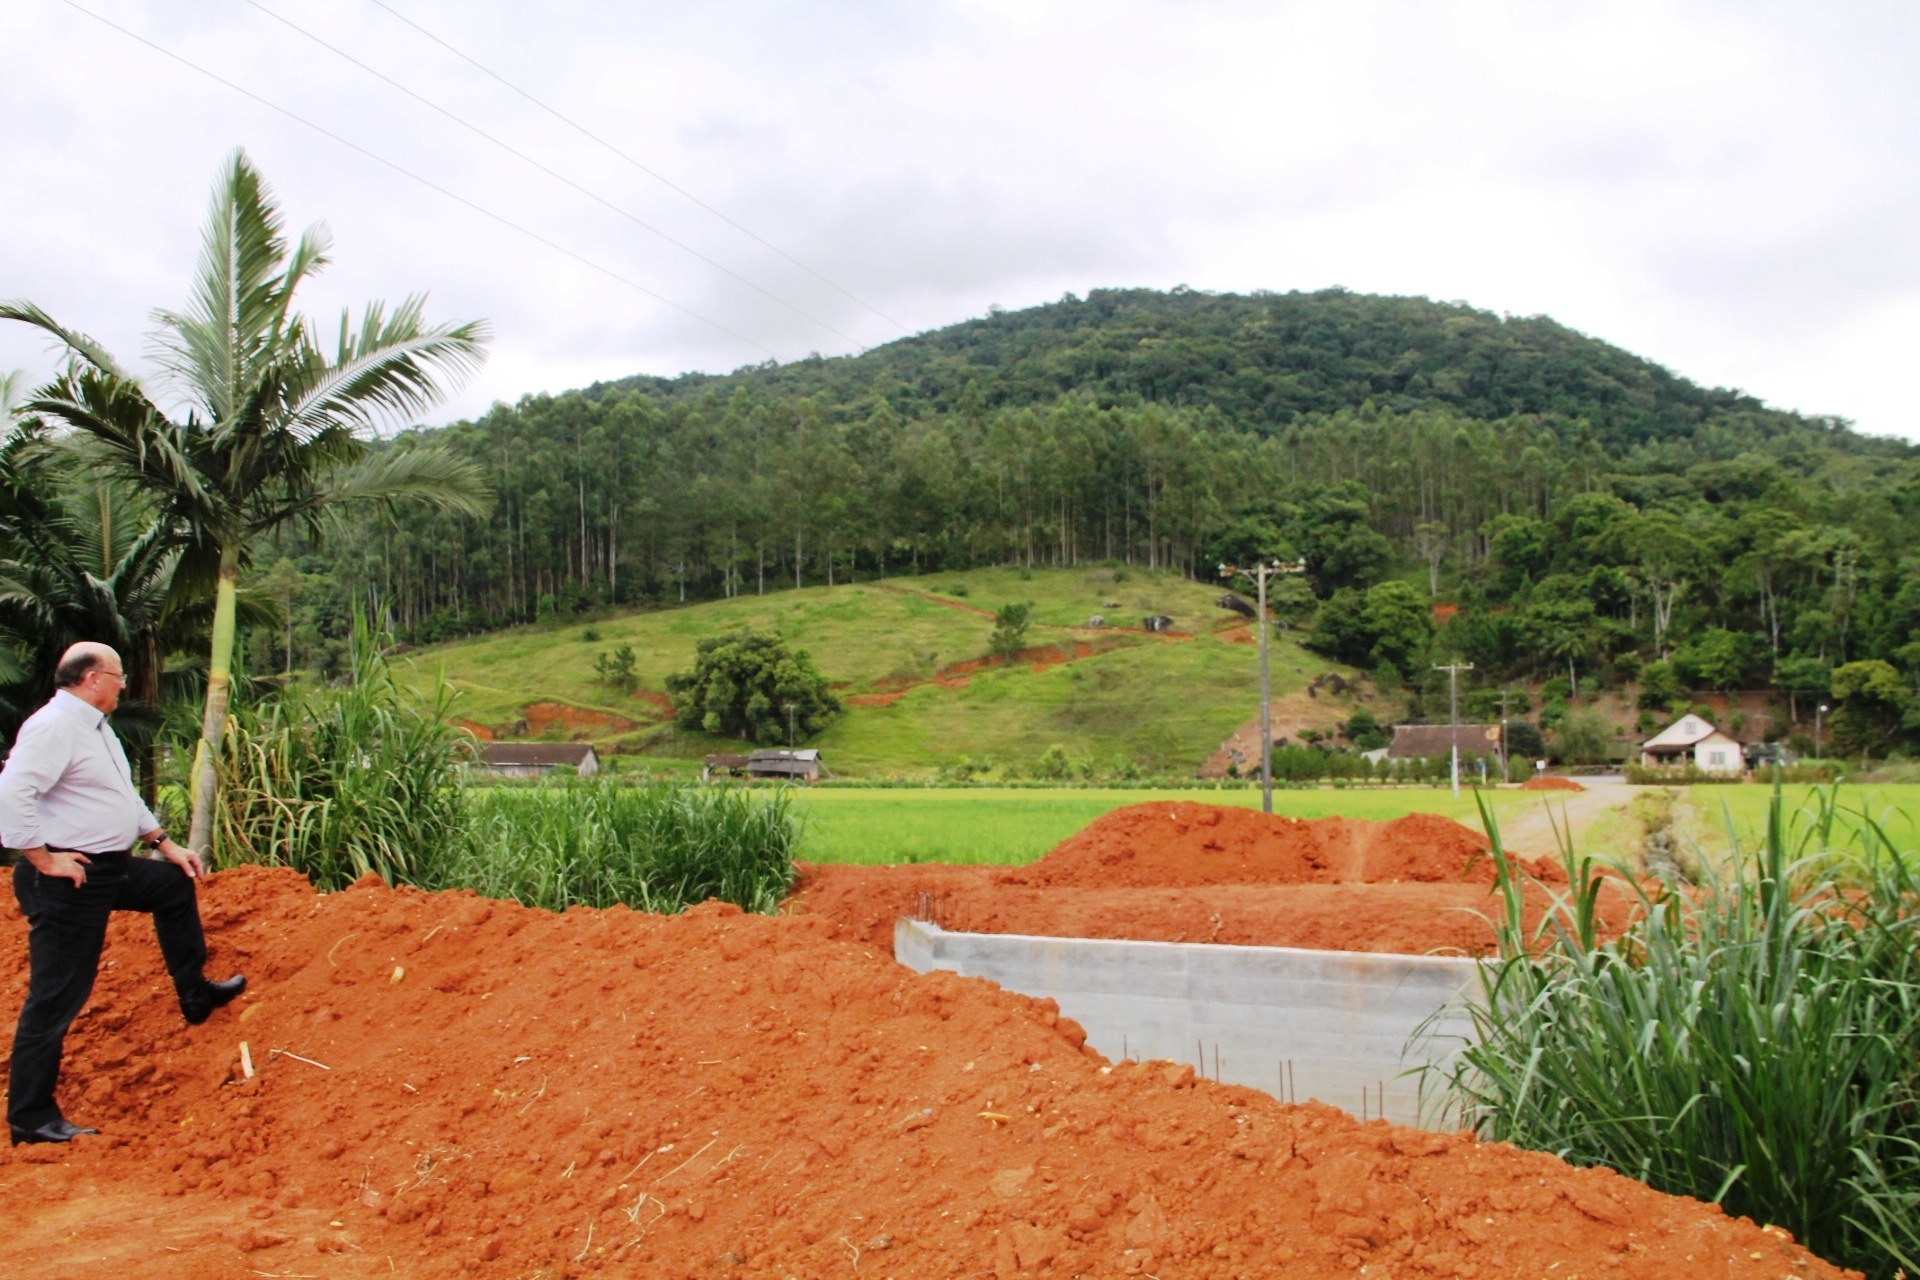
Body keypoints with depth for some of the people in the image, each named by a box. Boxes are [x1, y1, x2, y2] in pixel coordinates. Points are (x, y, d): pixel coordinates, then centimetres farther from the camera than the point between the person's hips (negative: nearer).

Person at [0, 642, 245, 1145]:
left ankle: (195, 996, 38)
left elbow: (125, 796, 22)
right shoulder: (53, 727, -19)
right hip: (68, 880, -10)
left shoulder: (95, 727, 13)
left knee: (175, 885, 27)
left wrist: (167, 845, 21)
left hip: (110, 867, 10)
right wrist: (44, 860, -25)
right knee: (56, 998, -5)